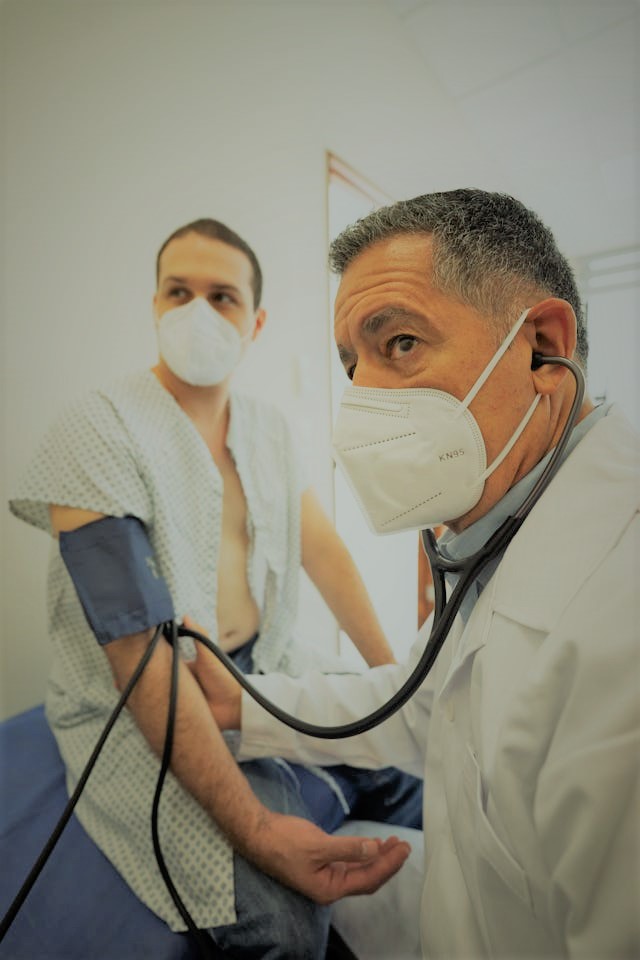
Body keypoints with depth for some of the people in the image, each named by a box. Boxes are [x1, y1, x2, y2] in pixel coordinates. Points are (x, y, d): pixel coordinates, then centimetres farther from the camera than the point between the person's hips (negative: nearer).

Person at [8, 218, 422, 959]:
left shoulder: (269, 427, 5)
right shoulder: (101, 427, -16)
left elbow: (322, 550, 10)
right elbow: (139, 654, -23)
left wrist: (391, 670, 8)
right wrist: (254, 827, -24)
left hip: (267, 675, 6)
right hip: (135, 711, -5)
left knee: (412, 770, 1)